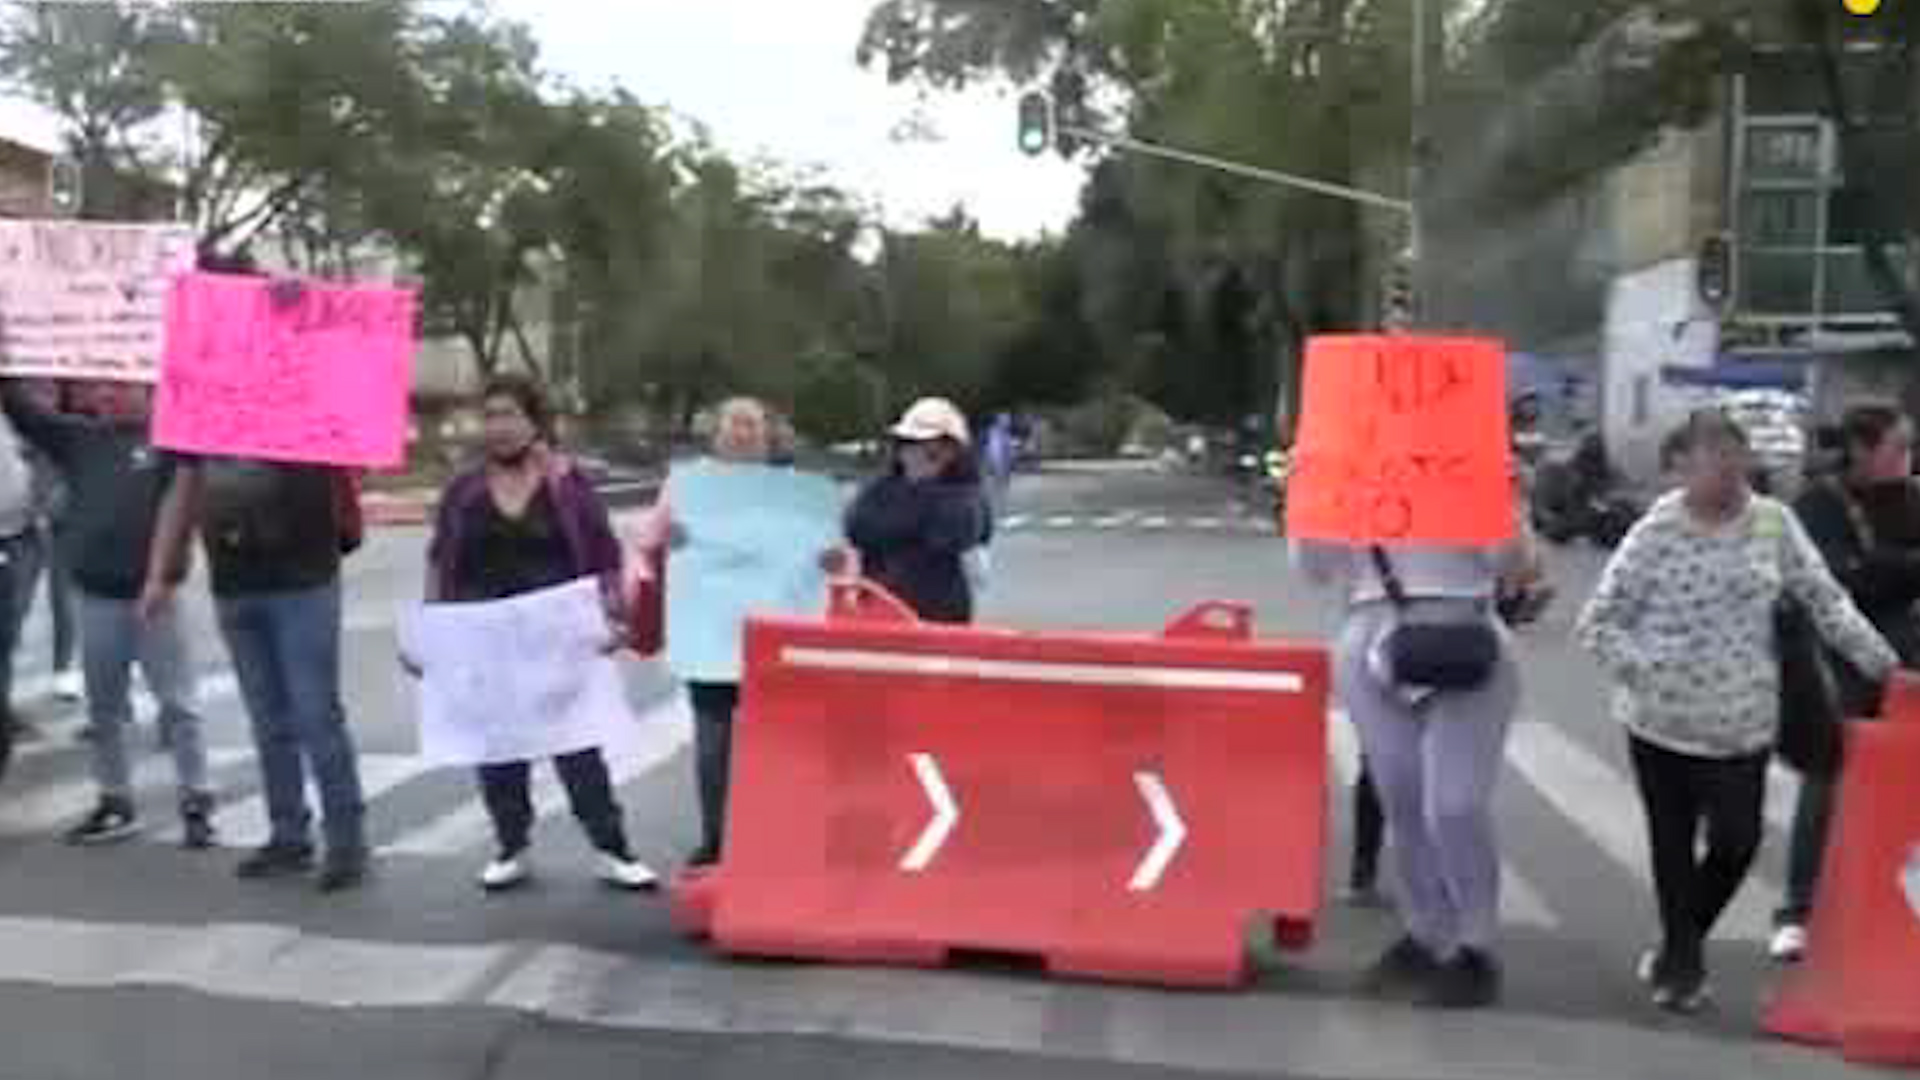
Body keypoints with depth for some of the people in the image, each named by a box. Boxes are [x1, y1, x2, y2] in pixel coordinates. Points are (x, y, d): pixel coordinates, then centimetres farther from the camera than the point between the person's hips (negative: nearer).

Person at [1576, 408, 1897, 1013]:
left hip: (1743, 723, 3)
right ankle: (1682, 959, 29)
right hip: (1661, 721, -2)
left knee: (1736, 842, 5)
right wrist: (1646, 672, -17)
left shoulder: (1774, 523, -1)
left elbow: (1825, 601, 7)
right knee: (1673, 844, 9)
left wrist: (1881, 663, 1)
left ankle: (1681, 947, 31)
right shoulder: (1655, 534, -10)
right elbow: (1597, 624, -6)